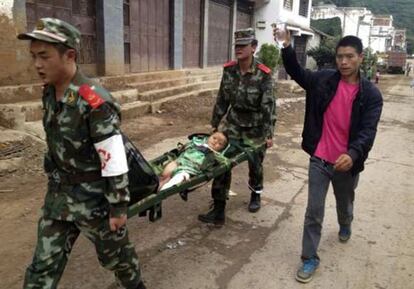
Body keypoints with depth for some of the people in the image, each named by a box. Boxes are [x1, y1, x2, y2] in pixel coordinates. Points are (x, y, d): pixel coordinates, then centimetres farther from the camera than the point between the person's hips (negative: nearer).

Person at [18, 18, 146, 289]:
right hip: (58, 194, 7)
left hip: (94, 197, -6)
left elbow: (115, 163, -23)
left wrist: (118, 208, -17)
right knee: (43, 266, 14)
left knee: (115, 254, 17)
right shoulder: (49, 93, 0)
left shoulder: (95, 102, -26)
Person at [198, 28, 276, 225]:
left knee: (255, 163, 12)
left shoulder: (264, 74, -17)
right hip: (233, 124, 4)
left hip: (256, 128, -3)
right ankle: (218, 210, 1)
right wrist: (215, 124, 7)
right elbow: (222, 99, 4)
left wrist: (269, 133, -18)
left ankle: (255, 195, 42)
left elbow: (268, 105, -16)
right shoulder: (229, 70, -4)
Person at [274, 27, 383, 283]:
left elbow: (368, 131, -18)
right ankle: (310, 258, 19)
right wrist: (287, 47, -7)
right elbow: (298, 74, 9)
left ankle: (345, 226, 60)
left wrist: (353, 154, -37)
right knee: (314, 212, 4)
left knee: (345, 206, 26)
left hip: (347, 163, 0)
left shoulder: (371, 94, -9)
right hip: (319, 159, 0)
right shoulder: (324, 79, -5)